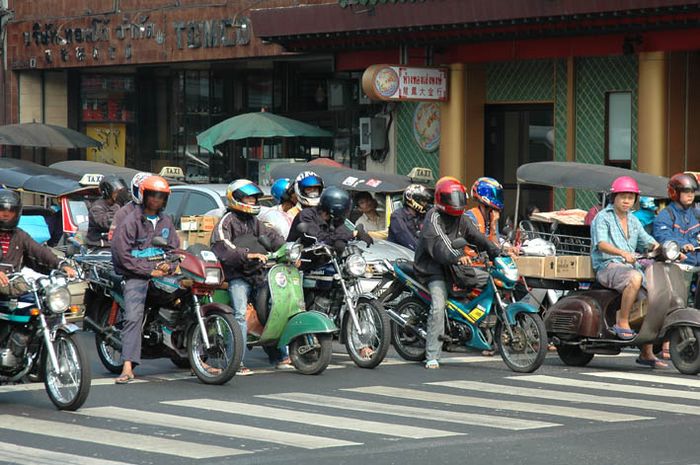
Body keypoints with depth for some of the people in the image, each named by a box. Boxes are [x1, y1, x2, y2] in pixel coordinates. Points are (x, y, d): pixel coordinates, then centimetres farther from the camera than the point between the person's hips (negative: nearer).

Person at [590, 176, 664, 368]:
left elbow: (648, 241, 18)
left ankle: (646, 354, -2)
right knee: (635, 277, -36)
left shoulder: (633, 221, 22)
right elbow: (601, 244, -17)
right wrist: (622, 253, -34)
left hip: (631, 267, 7)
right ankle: (621, 323, -27)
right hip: (607, 267, -7)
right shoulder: (603, 217, -1)